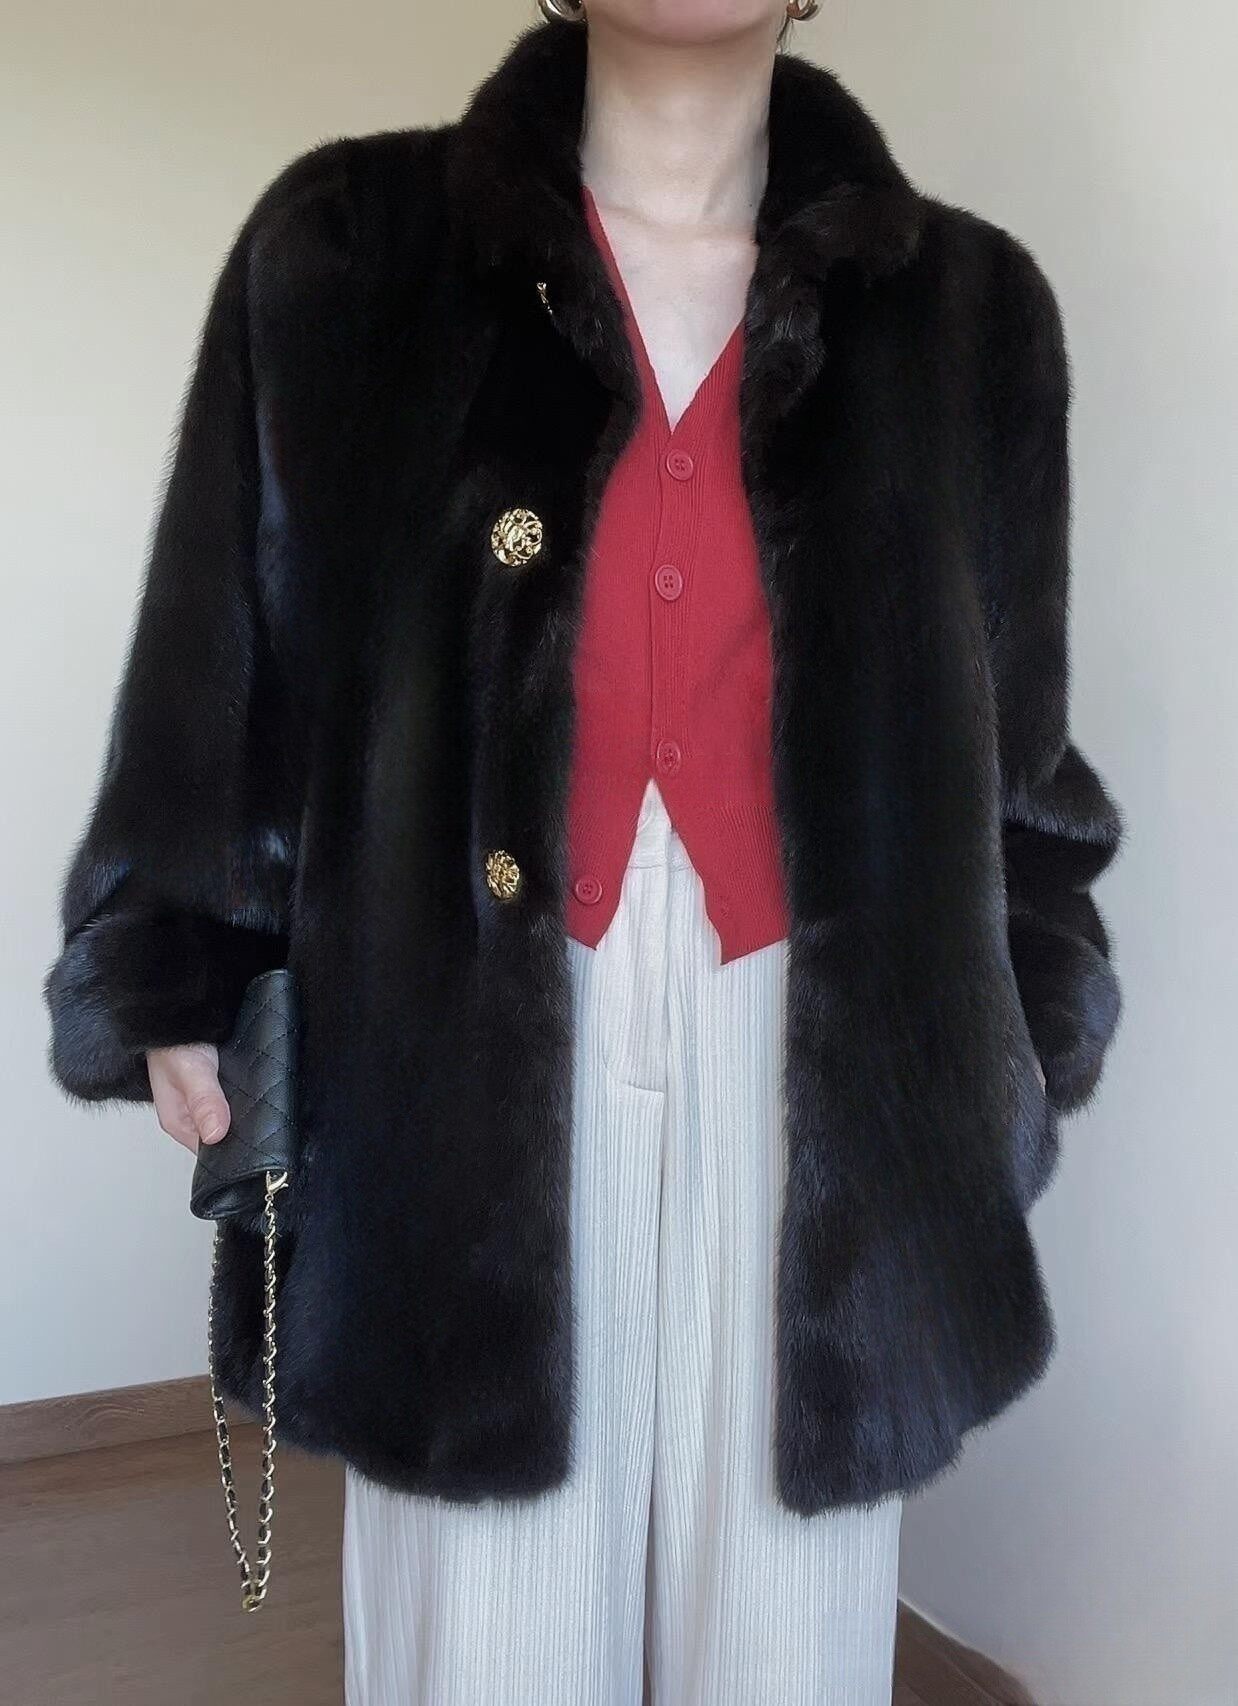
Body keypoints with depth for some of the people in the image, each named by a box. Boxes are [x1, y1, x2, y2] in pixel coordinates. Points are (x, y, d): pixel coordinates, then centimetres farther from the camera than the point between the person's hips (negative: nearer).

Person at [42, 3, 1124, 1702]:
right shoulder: (347, 252, 3)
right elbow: (227, 660, 5)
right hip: (481, 1039, -1)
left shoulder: (965, 305, 7)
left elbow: (1015, 738, 11)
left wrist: (1022, 1038, 11)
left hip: (814, 1065, 2)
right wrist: (174, 976, 2)